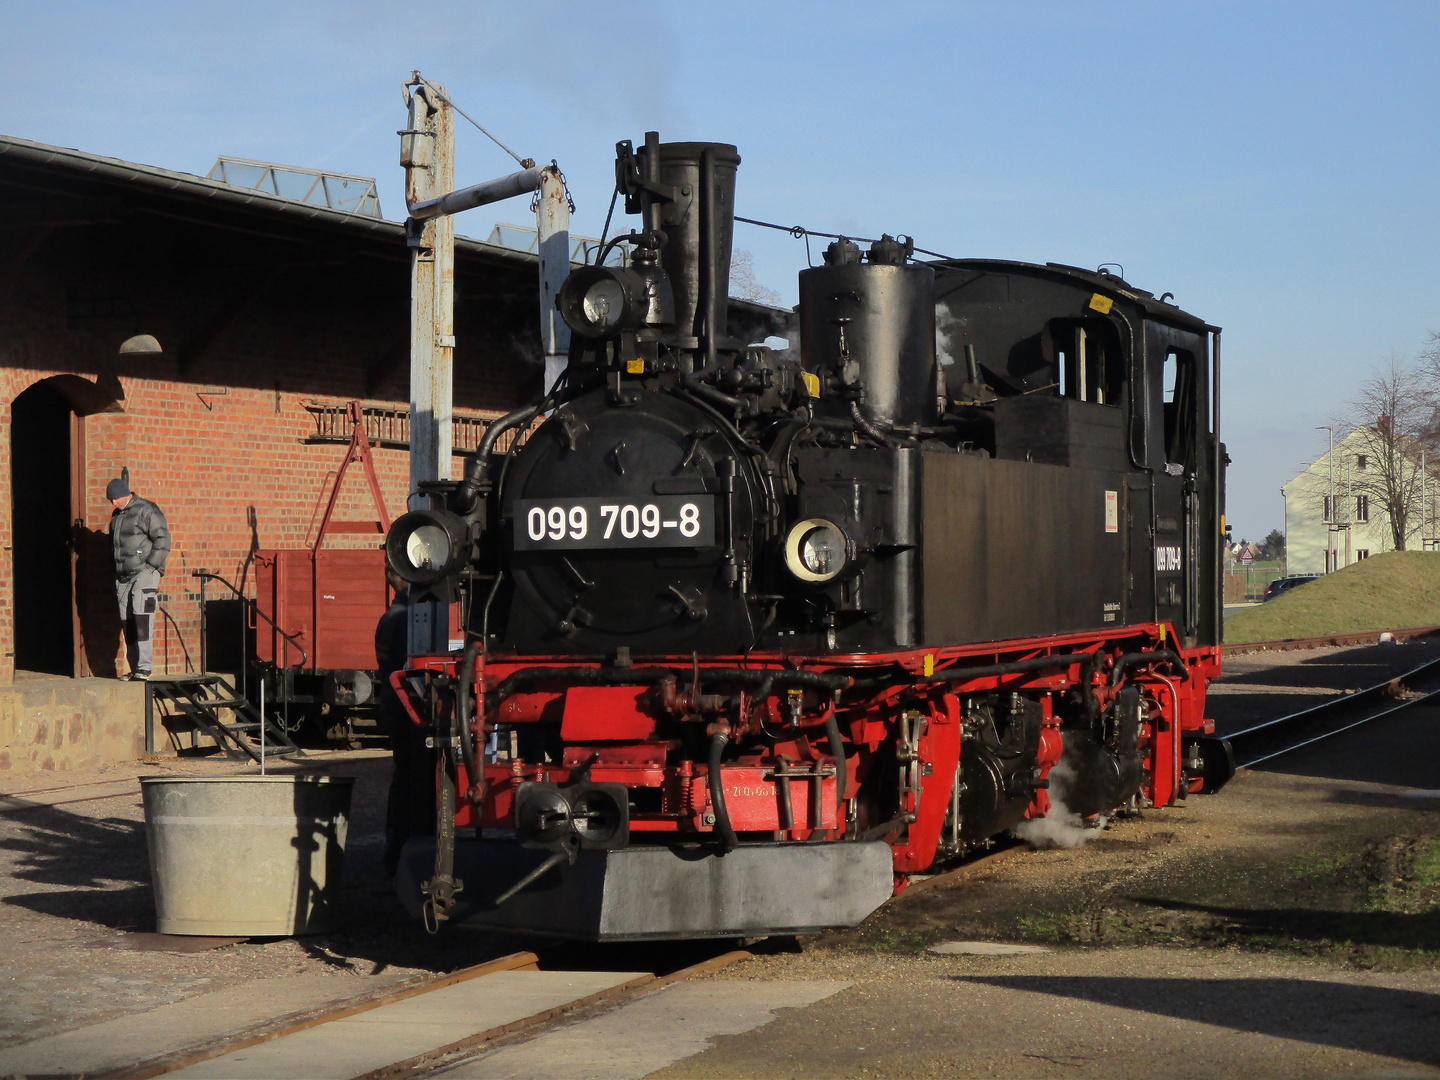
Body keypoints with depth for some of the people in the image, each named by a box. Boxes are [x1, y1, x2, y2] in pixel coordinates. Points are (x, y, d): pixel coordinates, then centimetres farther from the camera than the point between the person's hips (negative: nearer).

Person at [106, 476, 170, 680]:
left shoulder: (147, 511, -6)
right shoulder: (116, 516, 18)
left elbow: (162, 540, -11)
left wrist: (151, 566, -15)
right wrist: (115, 574, 18)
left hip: (145, 573, -8)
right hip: (124, 576, 8)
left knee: (142, 619, -16)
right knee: (127, 623, 4)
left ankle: (145, 667, -17)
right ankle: (134, 668, 7)